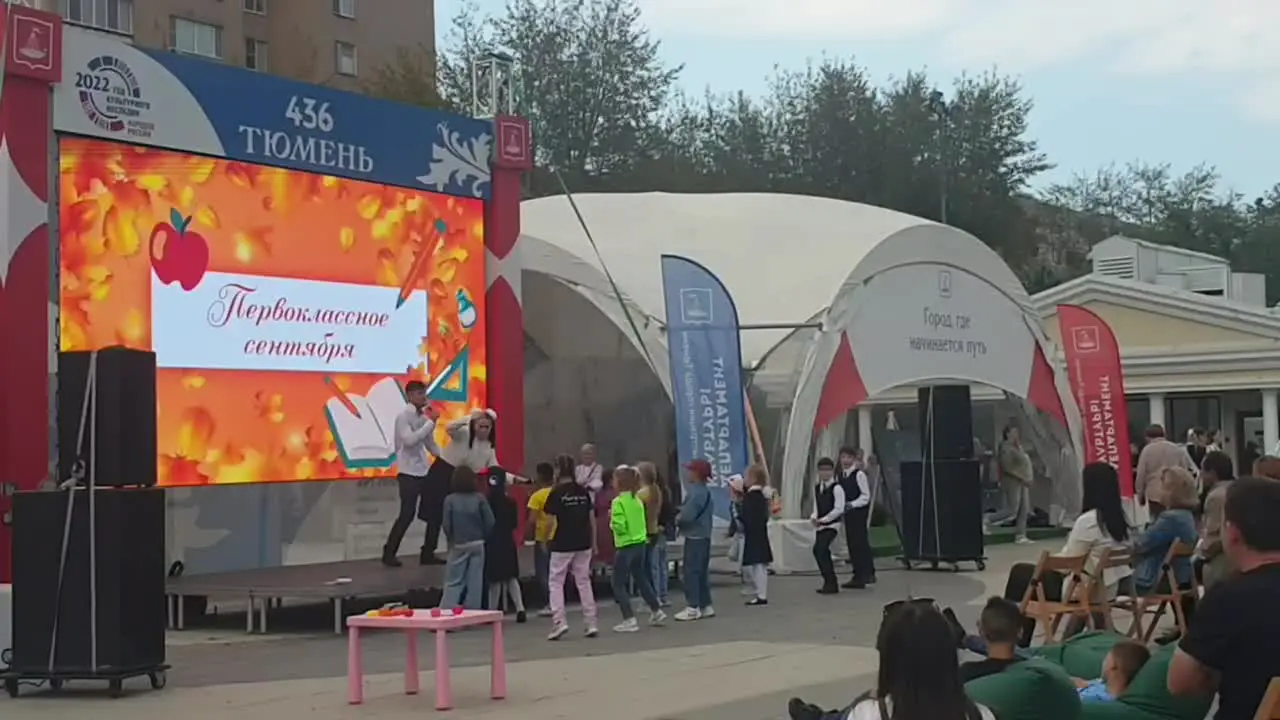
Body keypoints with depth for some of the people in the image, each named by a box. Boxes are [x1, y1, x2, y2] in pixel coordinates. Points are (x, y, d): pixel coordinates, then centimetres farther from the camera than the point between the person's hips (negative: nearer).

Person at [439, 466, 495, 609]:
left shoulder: (450, 500, -9)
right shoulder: (479, 498, -6)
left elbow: (446, 525, -8)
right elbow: (489, 522, -6)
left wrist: (451, 540, 10)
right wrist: (483, 537, 11)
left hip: (458, 546, -1)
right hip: (477, 545, 1)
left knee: (453, 582, 2)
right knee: (475, 581, 7)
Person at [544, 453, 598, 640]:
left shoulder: (556, 493, -9)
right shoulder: (584, 492, 4)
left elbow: (550, 519, -9)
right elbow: (592, 518, 6)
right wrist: (593, 542, 13)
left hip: (562, 544, -4)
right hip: (583, 543, 4)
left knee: (556, 583, 5)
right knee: (584, 582, 11)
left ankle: (559, 621, -7)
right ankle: (592, 624, 9)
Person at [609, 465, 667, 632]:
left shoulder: (618, 501, -16)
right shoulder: (637, 500, 7)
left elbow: (620, 526, -21)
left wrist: (612, 521, -2)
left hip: (626, 546, -8)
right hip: (641, 543, 8)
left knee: (618, 584, 2)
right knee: (641, 579, 23)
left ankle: (629, 620, -3)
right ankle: (656, 611, 28)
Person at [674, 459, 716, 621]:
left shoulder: (695, 493, -18)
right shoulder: (706, 492, 13)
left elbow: (687, 515, -25)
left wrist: (678, 519, -3)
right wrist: (682, 515, 9)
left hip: (694, 536, -10)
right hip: (704, 535, 10)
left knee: (691, 571, -6)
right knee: (702, 572, 14)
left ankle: (693, 608, -6)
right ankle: (706, 606, 18)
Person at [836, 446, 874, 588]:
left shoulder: (859, 474, -11)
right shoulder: (839, 475, 9)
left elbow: (866, 496, -11)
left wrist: (852, 504, -20)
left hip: (859, 512, -7)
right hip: (848, 513, 7)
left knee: (860, 542, -10)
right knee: (851, 544, 9)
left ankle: (867, 574, -6)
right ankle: (858, 576, 16)